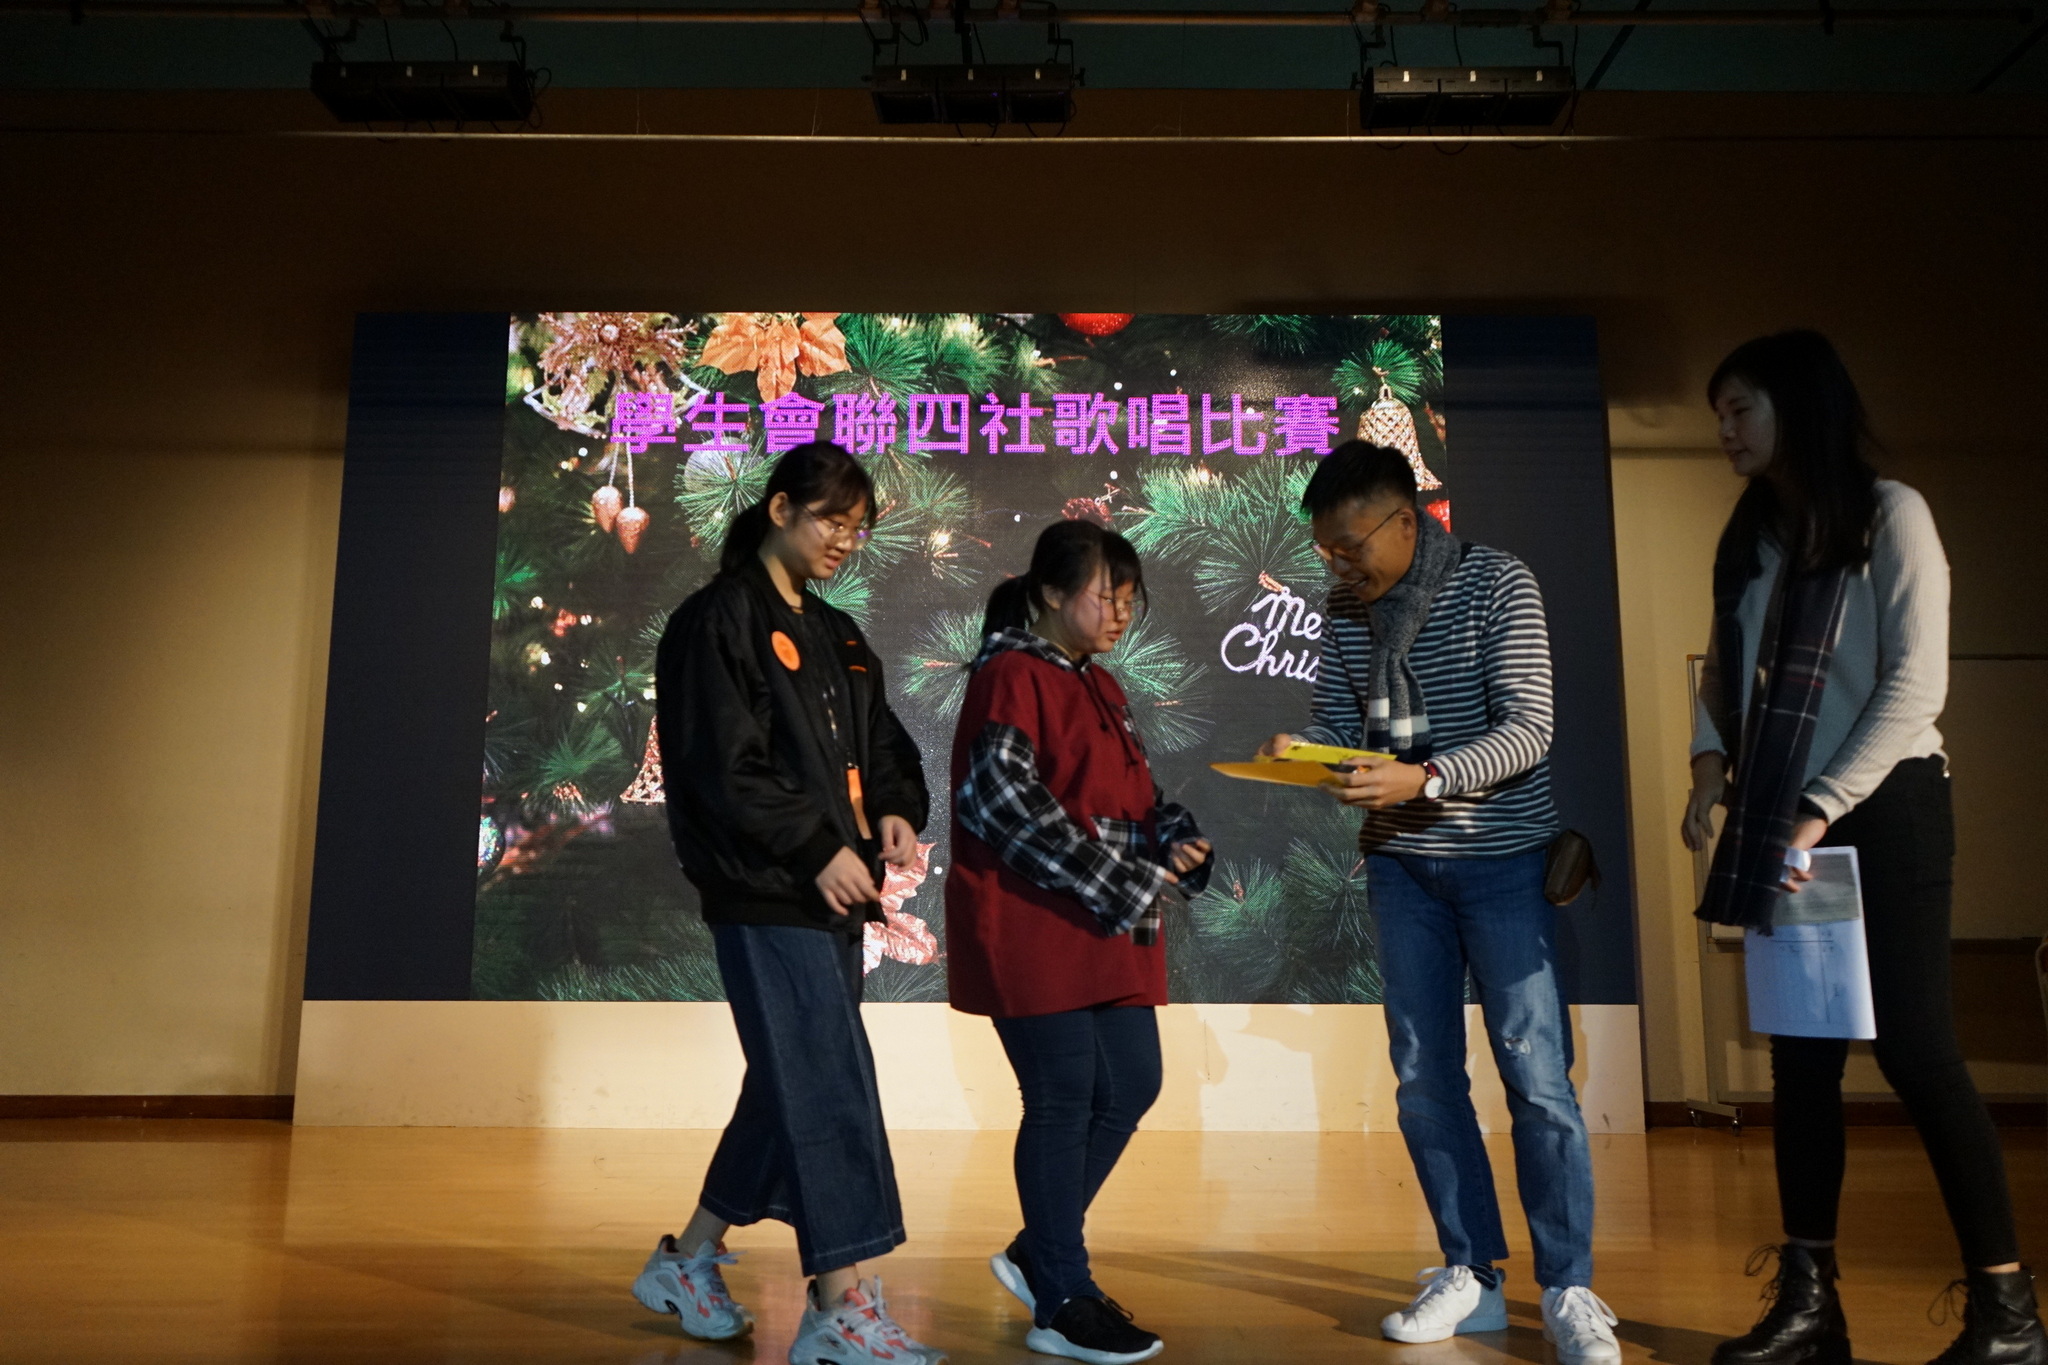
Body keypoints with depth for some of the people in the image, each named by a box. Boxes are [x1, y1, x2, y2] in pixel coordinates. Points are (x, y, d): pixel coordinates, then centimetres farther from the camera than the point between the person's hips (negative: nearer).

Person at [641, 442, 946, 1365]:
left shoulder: (834, 637, 19)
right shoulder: (720, 620, -6)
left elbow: (882, 743, 20)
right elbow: (723, 765, -15)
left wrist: (896, 811, -1)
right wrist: (818, 850, -16)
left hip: (831, 896, 9)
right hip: (765, 896, -9)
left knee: (791, 1087, 13)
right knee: (828, 1085, -10)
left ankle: (688, 1261, 29)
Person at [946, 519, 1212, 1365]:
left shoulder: (1098, 685, 19)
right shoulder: (1011, 677, -10)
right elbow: (1001, 798, -21)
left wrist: (1187, 844, -1)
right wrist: (1122, 884, -20)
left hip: (1108, 931, 9)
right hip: (1033, 927, -9)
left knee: (1131, 1087, 10)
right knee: (1065, 1100, -2)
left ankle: (1037, 1253, 27)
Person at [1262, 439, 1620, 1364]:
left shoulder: (1497, 585, -11)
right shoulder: (1345, 608, 5)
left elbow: (1528, 731, -17)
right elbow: (1340, 721, 9)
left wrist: (1422, 778, -31)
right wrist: (1299, 747, -14)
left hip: (1501, 856, -5)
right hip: (1400, 863, 5)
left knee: (1536, 1073, -3)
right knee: (1424, 1075, 7)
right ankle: (1471, 1277, 19)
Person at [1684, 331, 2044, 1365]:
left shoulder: (1889, 513, -5)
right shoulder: (1751, 538, 14)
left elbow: (1916, 681, -13)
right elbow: (1723, 671, 14)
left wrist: (1824, 809, -18)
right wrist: (1711, 764, -5)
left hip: (1881, 809, -6)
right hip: (1781, 821, 6)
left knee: (1912, 1045, -5)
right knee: (1802, 1054, 5)